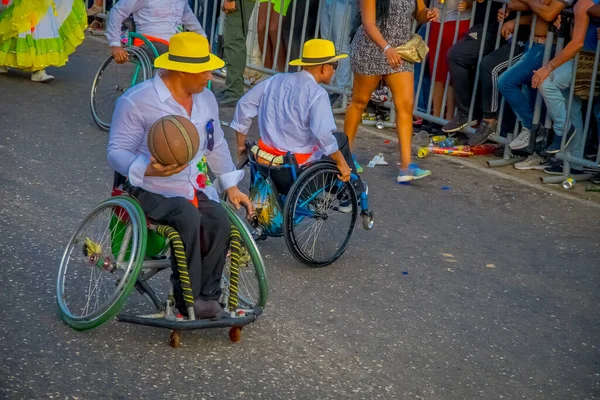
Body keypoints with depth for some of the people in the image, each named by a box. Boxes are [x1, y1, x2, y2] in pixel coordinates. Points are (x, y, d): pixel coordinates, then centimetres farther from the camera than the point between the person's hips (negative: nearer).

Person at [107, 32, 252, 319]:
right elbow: (117, 151, -11)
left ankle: (207, 296, -16)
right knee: (188, 216, -36)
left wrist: (231, 186, 13)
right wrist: (147, 169, -31)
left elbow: (217, 145, 22)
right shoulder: (137, 100, -11)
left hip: (195, 190, 5)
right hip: (151, 191, -5)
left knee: (219, 220, -27)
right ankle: (189, 300, -25)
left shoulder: (206, 99, 11)